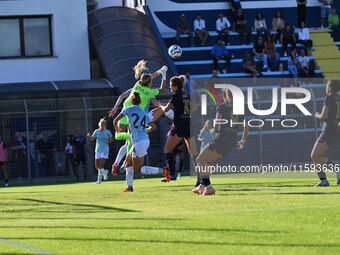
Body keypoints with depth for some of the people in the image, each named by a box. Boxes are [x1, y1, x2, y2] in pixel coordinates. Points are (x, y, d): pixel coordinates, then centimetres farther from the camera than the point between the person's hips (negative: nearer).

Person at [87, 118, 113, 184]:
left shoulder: (107, 132, -4)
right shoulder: (96, 131, 1)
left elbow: (112, 139, 10)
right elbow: (92, 139, 2)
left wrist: (109, 141, -11)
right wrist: (89, 136, -19)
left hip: (105, 150, -3)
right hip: (98, 150, 3)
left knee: (100, 166, -14)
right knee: (97, 166, 4)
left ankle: (99, 180, -4)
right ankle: (105, 172, 34)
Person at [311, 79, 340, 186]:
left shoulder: (329, 98, -10)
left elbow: (323, 116, -16)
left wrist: (317, 115, 5)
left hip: (328, 132, -9)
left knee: (315, 156, -14)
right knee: (314, 156, 11)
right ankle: (323, 180, 6)